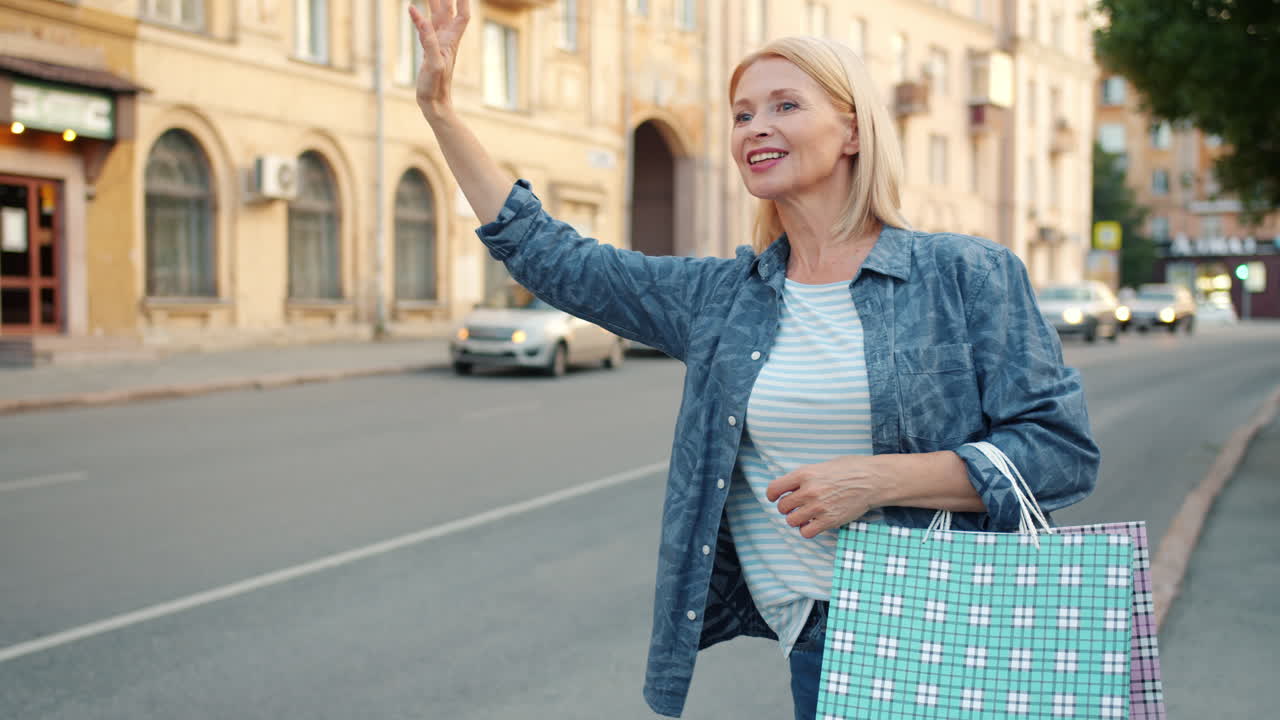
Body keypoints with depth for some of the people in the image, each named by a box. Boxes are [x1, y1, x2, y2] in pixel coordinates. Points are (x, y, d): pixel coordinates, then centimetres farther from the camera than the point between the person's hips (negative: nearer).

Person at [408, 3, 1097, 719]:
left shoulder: (968, 275, -5)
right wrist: (440, 109, 9)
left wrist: (878, 479, -19)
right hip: (823, 644, 3)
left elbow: (1064, 449, -9)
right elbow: (550, 257, 12)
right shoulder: (720, 296, 7)